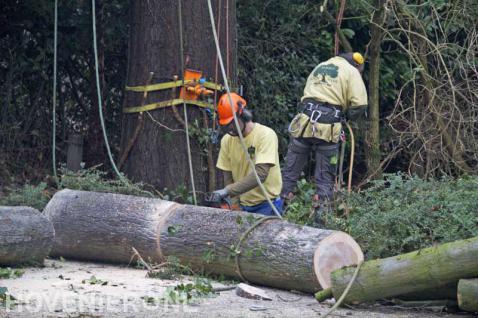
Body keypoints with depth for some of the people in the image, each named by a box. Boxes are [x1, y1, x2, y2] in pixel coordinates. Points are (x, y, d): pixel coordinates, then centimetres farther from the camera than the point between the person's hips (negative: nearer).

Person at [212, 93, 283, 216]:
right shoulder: (227, 140, 2)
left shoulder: (266, 135, -15)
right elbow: (228, 176, 6)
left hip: (266, 206, -5)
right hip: (242, 207, 5)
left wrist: (228, 191, -28)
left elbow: (260, 174, -24)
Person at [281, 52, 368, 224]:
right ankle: (322, 218, 3)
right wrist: (346, 116, 17)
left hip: (303, 121, 4)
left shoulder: (319, 67, 25)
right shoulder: (352, 71, 8)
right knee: (325, 178, 4)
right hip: (328, 128, -4)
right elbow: (359, 104, -3)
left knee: (290, 171, 9)